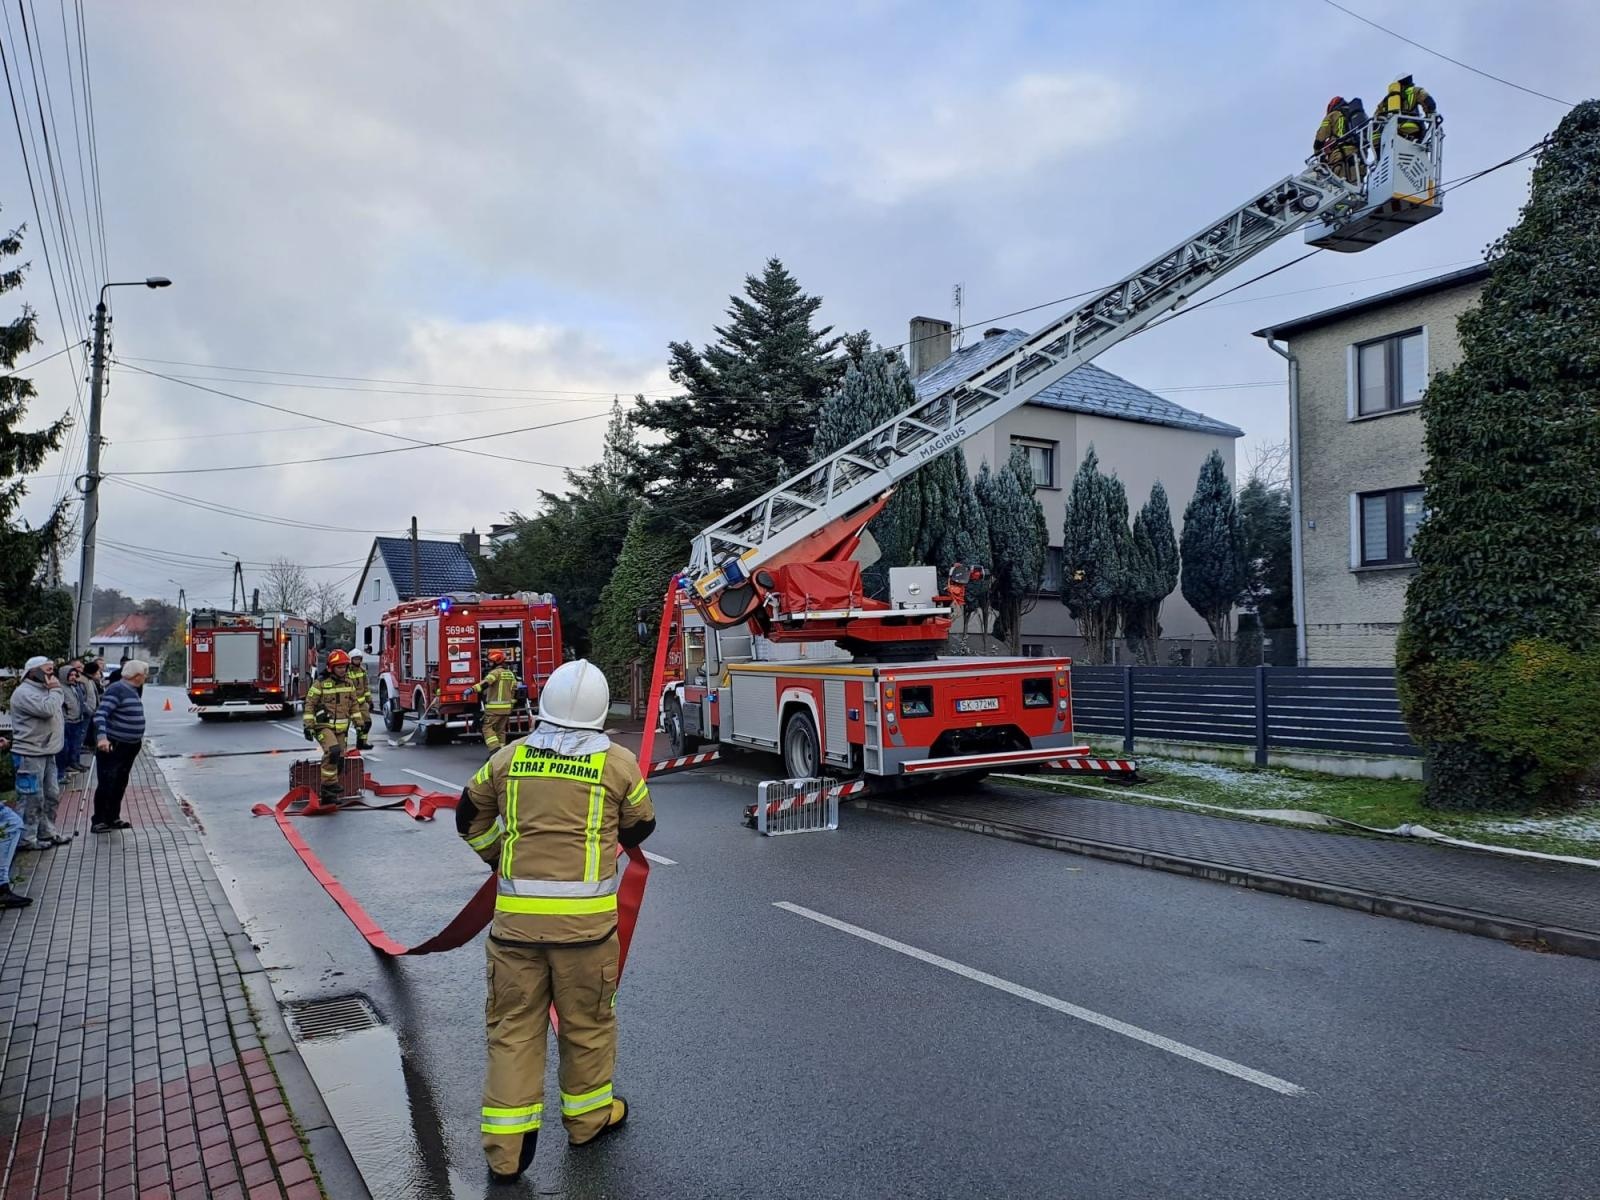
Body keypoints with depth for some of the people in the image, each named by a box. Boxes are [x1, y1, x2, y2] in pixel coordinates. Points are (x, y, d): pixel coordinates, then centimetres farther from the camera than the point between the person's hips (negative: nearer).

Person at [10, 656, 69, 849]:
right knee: (32, 799, -4)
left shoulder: (44, 690, 16)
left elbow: (58, 708, 18)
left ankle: (47, 833, 27)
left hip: (47, 753, 10)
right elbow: (47, 710, -27)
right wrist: (56, 690, -16)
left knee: (52, 795, 16)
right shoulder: (24, 692, -16)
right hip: (29, 756, -10)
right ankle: (25, 839, 5)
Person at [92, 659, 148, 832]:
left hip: (129, 747, 9)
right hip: (112, 746, -9)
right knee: (107, 784, -4)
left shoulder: (133, 691, 11)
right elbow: (100, 714, -26)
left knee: (120, 784, 15)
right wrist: (102, 738, -38)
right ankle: (98, 822, 3)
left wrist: (139, 738, 29)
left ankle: (113, 818, 25)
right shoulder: (117, 690, -17)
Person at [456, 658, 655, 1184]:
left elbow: (471, 818, 15)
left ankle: (506, 1147, 17)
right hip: (585, 916, -2)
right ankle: (587, 1116, 35)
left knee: (513, 1025, 12)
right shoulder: (618, 762, -5)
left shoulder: (510, 756, 2)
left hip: (516, 913, 2)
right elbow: (640, 827, 10)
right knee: (587, 1020, 16)